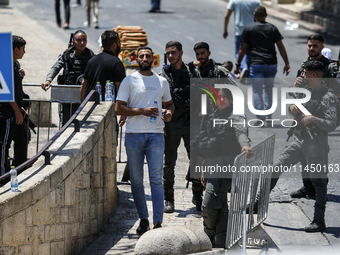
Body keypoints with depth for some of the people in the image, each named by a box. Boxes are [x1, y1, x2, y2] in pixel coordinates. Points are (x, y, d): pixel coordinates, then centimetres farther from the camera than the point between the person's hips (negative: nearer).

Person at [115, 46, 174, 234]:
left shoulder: (162, 82, 13)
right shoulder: (129, 81, 4)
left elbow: (169, 103, 26)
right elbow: (119, 108, -2)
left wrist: (169, 112, 2)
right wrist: (142, 111, -13)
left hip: (156, 135, 0)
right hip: (134, 135, 0)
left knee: (156, 179, -8)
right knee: (136, 180, 4)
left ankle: (158, 222, -11)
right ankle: (143, 219, 17)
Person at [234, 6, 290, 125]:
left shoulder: (249, 29, 3)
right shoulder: (272, 28, 8)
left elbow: (242, 49, 2)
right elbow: (281, 47, 6)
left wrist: (238, 65, 10)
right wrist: (287, 64, 9)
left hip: (256, 64, -3)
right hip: (272, 64, 3)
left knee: (257, 91, -2)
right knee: (269, 88, 23)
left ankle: (260, 118, -9)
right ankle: (268, 113, 24)